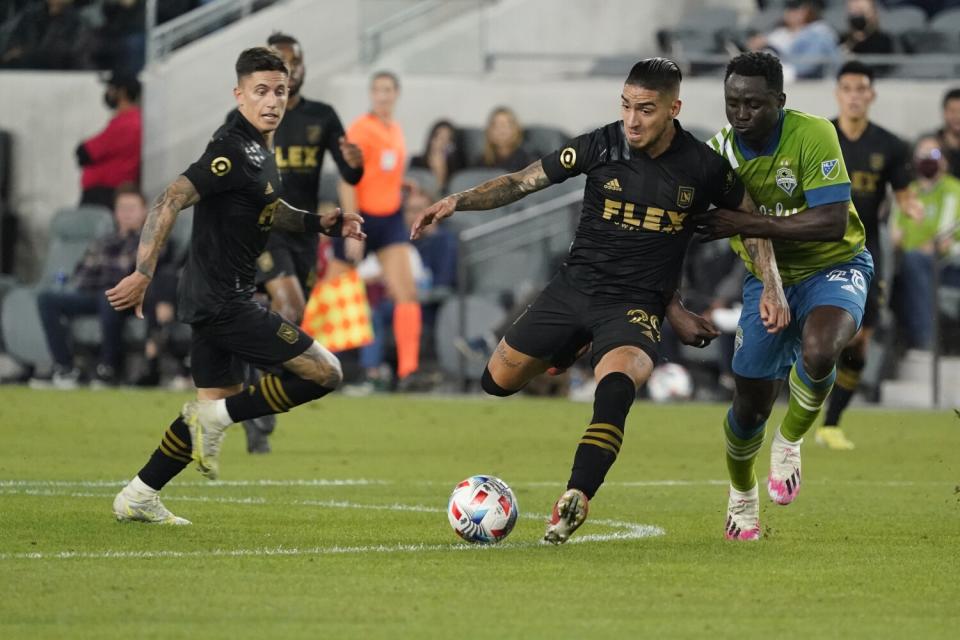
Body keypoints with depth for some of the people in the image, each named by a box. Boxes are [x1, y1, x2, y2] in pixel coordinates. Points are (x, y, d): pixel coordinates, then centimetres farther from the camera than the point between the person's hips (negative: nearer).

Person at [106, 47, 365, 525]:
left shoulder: (259, 147, 12)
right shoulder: (236, 151, -18)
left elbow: (268, 210, 29)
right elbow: (169, 203, -25)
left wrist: (322, 224, 15)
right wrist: (143, 274, -30)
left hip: (216, 300, 10)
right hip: (224, 301, -10)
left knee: (221, 403, 20)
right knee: (324, 373, -9)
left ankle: (138, 498, 23)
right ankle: (216, 418, -4)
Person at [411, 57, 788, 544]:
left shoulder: (703, 167, -7)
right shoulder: (600, 146, -6)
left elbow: (752, 219, 11)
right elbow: (524, 181, 2)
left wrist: (773, 286, 1)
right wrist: (456, 202, -10)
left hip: (635, 303, -3)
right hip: (575, 285, 3)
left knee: (616, 382, -35)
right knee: (497, 380, 6)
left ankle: (575, 499, -38)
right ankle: (573, 349, 35)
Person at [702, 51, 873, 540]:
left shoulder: (813, 136, -24)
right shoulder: (718, 152, -11)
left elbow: (833, 223, -31)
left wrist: (748, 224, -33)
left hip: (833, 267, -4)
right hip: (766, 278, 4)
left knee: (818, 350, -36)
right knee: (750, 405, 4)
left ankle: (789, 443, -5)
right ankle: (741, 495, 37)